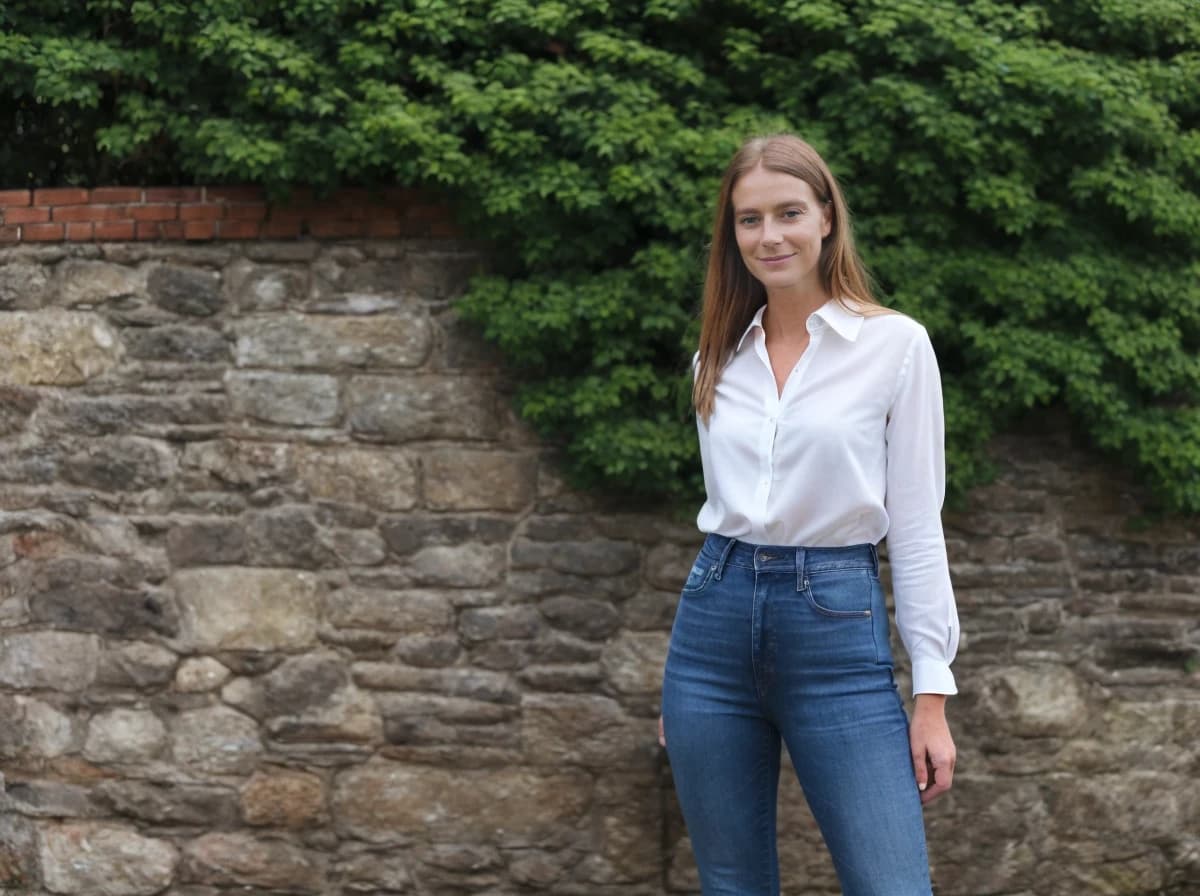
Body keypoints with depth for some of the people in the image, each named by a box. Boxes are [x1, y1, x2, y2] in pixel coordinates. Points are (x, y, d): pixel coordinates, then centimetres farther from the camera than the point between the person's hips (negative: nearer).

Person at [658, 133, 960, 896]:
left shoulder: (896, 344, -3)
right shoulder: (719, 358, 10)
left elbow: (916, 525, -4)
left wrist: (932, 692, -7)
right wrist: (685, 670, 17)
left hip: (837, 626, -4)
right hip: (717, 620, 4)